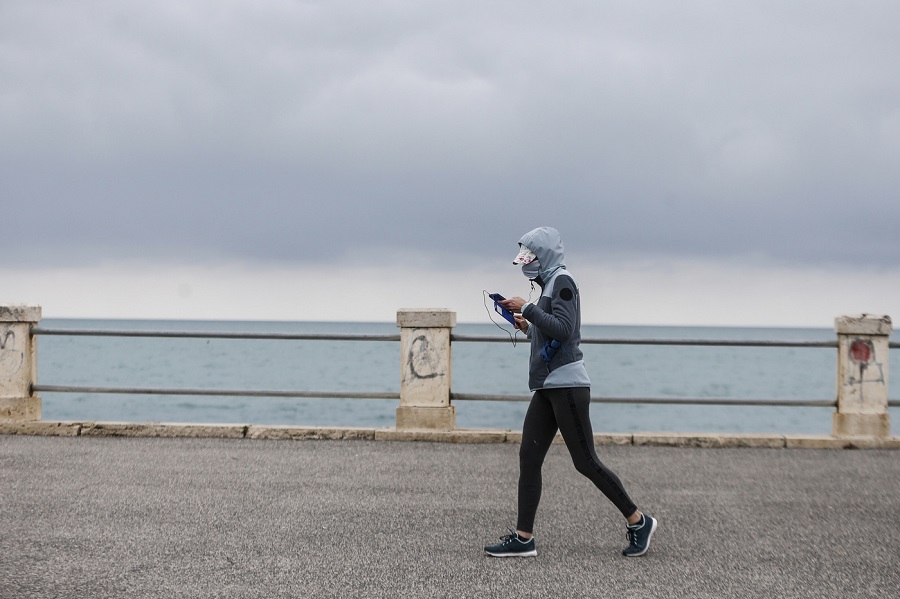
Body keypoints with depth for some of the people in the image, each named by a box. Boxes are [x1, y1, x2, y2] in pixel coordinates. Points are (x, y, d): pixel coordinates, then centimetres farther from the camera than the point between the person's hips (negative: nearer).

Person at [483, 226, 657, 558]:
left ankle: (638, 521, 10)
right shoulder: (550, 284, 18)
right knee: (529, 459, 3)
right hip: (547, 388, 10)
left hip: (566, 385, -10)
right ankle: (523, 538, 4)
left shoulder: (561, 281, -9)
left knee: (585, 462, -4)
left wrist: (527, 308, -16)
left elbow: (563, 329, -22)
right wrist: (528, 328, 11)